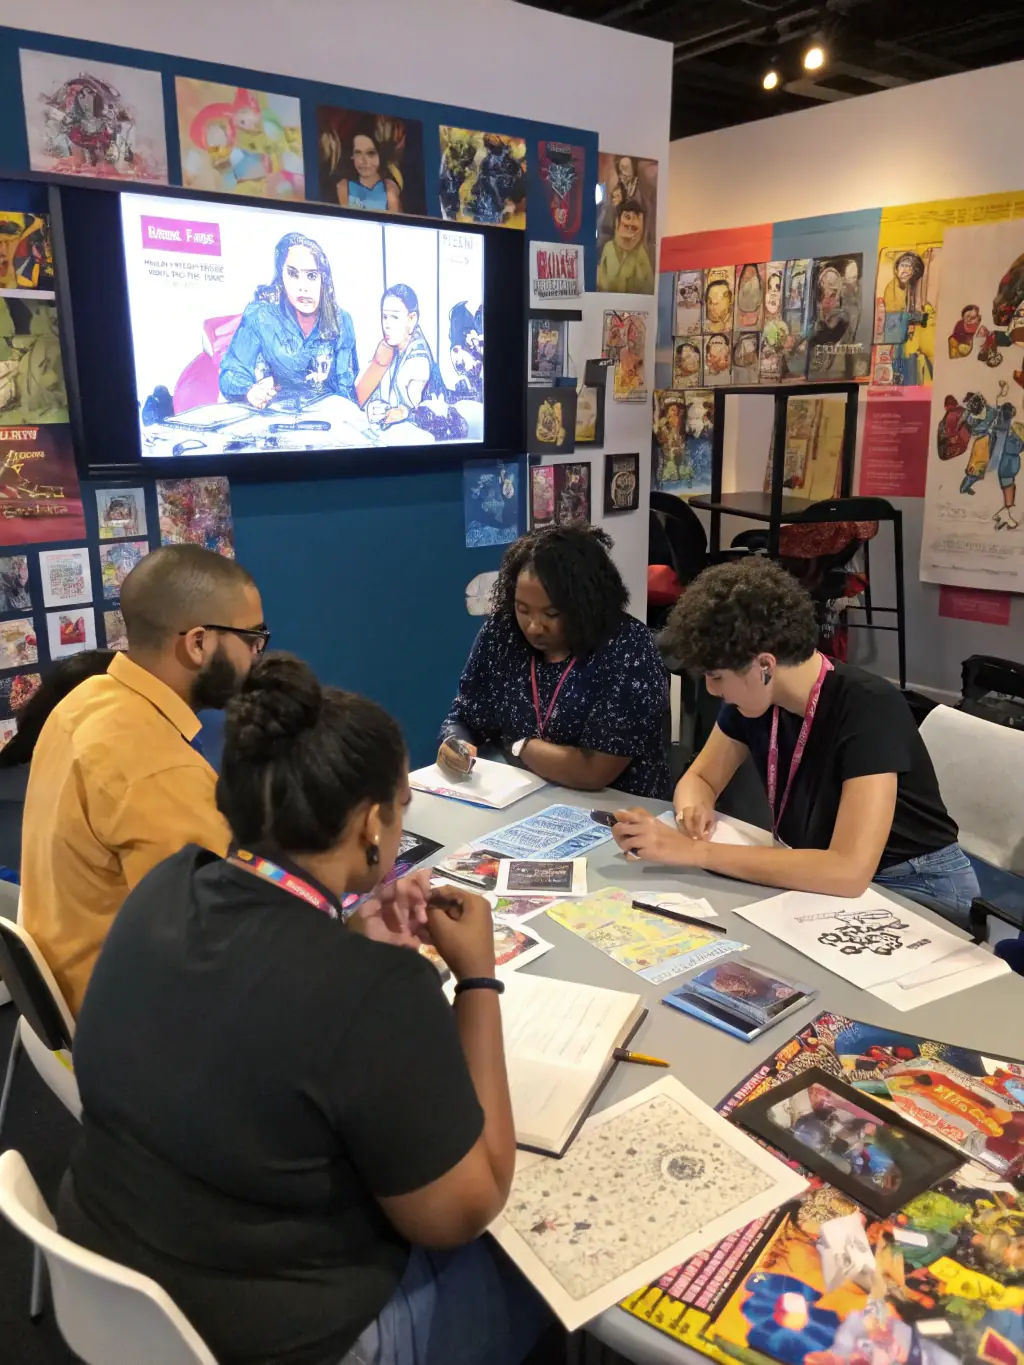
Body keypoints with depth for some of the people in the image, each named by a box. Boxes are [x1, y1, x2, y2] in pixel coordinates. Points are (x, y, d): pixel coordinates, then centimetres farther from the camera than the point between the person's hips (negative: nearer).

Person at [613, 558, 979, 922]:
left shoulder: (869, 708, -29)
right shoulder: (752, 698, -8)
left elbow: (849, 871, -38)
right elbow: (699, 778, 5)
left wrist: (694, 851, -38)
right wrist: (692, 810, -20)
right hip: (819, 877, 7)